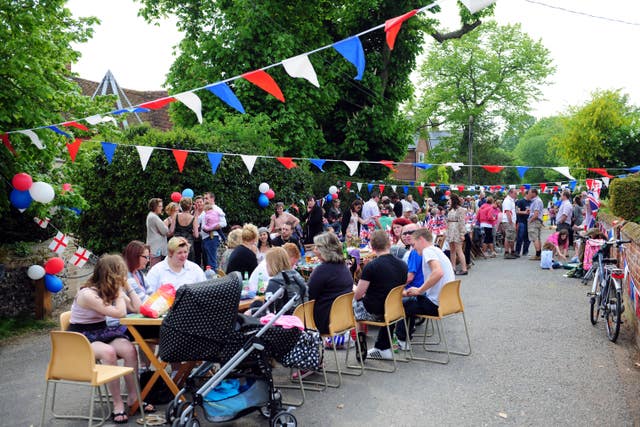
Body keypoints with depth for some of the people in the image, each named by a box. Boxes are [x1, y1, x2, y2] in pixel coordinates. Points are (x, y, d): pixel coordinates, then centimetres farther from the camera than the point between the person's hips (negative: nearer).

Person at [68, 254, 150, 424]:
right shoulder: (87, 294, -23)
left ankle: (133, 397, -10)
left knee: (129, 349, -23)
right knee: (108, 352, -36)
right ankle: (117, 404, -23)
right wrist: (120, 289, -20)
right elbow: (120, 313, -27)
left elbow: (136, 307, -4)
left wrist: (127, 286, -8)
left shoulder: (111, 290, 0)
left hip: (102, 333, 6)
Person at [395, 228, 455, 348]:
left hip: (436, 304, -9)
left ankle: (402, 340, 26)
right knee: (411, 298, 27)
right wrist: (419, 291, 13)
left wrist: (419, 290, -20)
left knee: (402, 303, 10)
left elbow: (438, 273, -31)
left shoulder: (428, 250, -13)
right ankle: (405, 336, 33)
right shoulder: (438, 251, 16)